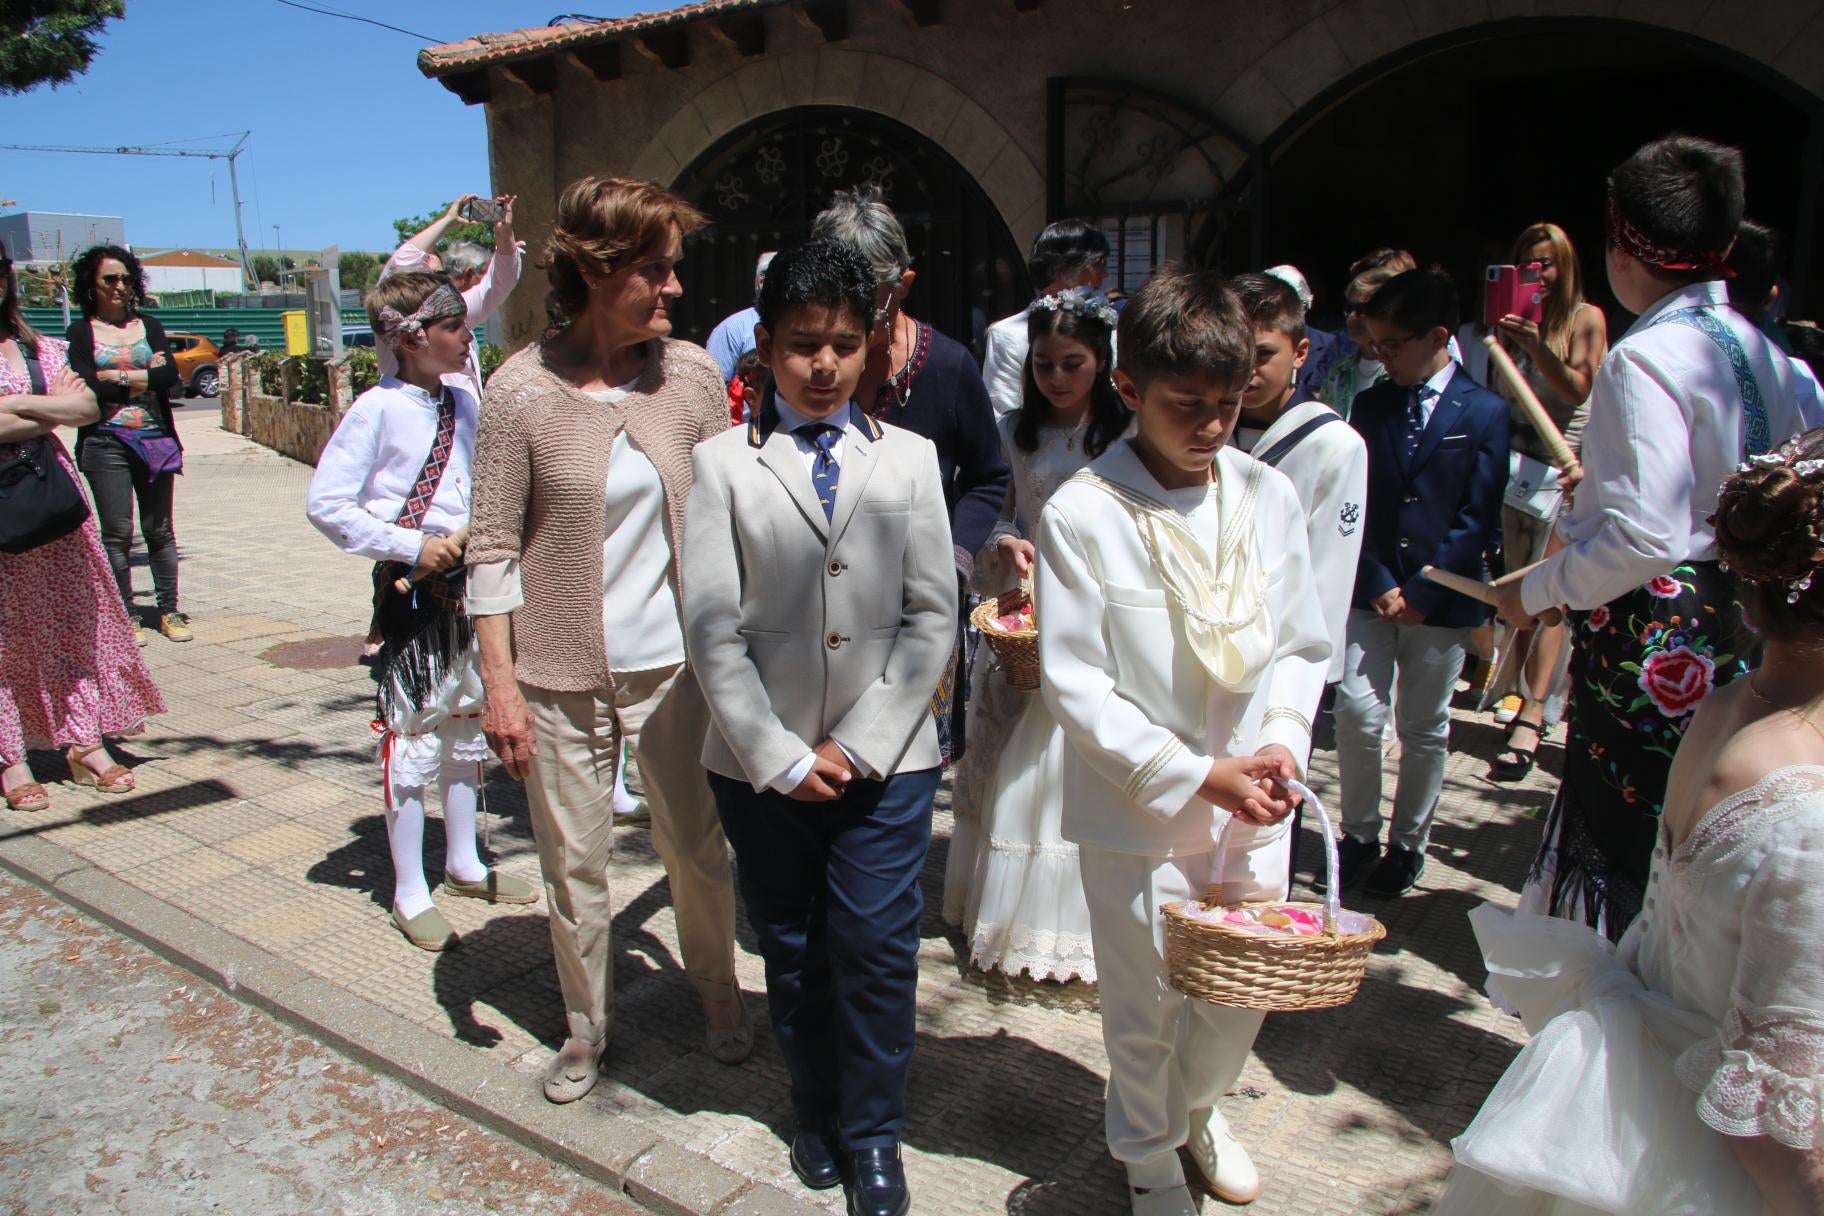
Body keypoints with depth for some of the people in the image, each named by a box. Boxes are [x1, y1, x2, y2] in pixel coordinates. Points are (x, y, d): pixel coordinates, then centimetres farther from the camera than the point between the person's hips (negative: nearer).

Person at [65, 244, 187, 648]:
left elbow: (170, 375, -3)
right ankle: (126, 616, 5)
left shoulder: (149, 325, 12)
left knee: (159, 529, 4)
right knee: (117, 532, -1)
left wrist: (117, 377, -7)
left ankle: (169, 610, 10)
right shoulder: (82, 331, 6)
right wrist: (145, 376, -5)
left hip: (155, 439, 2)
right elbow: (87, 386, -8)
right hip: (106, 443, -2)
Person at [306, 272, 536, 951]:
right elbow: (325, 502, -16)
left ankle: (464, 864, 33)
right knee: (413, 739, 1)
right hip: (411, 587, -6)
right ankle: (410, 895, 15)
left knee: (467, 726, 16)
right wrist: (411, 547, -18)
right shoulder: (379, 409, -13)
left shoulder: (463, 399, 5)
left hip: (467, 580, 7)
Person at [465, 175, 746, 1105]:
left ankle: (718, 994, 38)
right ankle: (586, 1027, 34)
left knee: (697, 845, 12)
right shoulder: (522, 390, -9)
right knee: (573, 862, 11)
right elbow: (493, 547, -5)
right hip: (560, 670, -1)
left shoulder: (689, 373, -2)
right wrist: (500, 681, -8)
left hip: (671, 660, 2)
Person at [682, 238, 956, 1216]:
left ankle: (873, 1132, 25)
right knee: (792, 949, 14)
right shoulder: (725, 463, 0)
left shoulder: (908, 458, 5)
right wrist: (779, 757, -9)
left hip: (885, 757, 0)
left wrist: (858, 743, -8)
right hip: (764, 761, 0)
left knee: (877, 945, 2)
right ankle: (816, 1112, 37)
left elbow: (933, 617, 0)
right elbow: (712, 630, -4)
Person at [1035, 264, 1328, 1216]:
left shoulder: (1269, 497, -3)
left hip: (1254, 806, 4)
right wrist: (1195, 773, -18)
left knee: (1243, 993, 18)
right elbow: (1074, 681, -14)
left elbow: (1301, 645, 6)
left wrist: (1281, 744, -11)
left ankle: (1199, 1105, 51)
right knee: (1145, 1003, 13)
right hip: (1138, 811, -3)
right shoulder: (1082, 515, -16)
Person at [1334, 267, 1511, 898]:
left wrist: (1421, 591, -12)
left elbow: (1478, 516, -6)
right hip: (1372, 590, 2)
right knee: (1357, 713, -5)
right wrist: (1379, 584, -6)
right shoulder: (1370, 406, 6)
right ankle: (1359, 834, 13)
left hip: (1441, 599, -2)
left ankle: (1408, 843, 24)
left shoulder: (1485, 411, -3)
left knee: (1424, 727, 9)